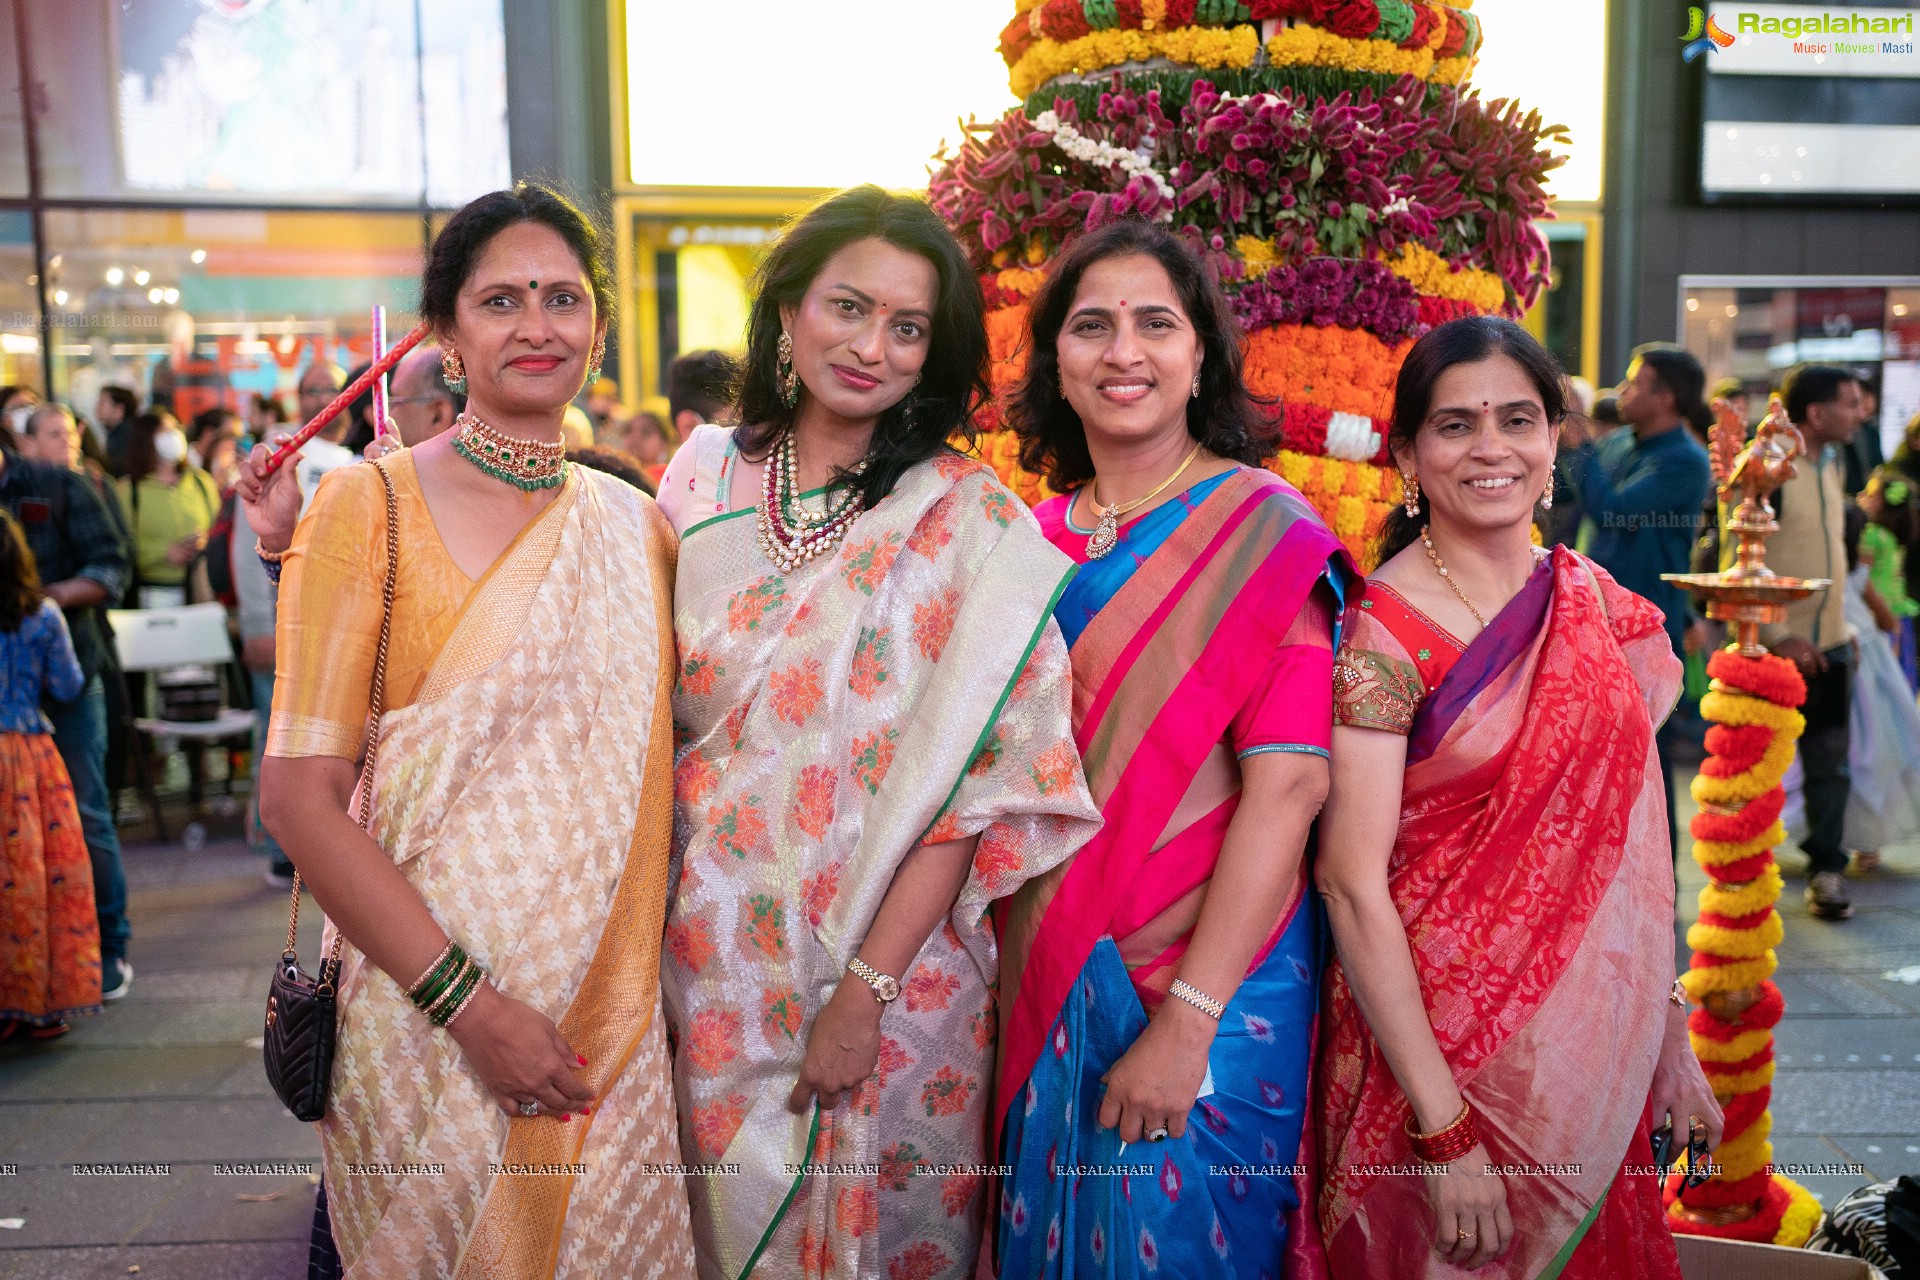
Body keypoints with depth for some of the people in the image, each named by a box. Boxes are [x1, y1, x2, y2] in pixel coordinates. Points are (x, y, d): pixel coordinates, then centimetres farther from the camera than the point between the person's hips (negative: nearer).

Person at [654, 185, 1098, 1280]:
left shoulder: (968, 520, -9)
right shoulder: (706, 477, 2)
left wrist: (868, 988, -17)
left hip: (889, 959, -3)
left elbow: (968, 779, -13)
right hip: (709, 950, 3)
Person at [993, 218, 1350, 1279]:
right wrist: (1024, 981, 2)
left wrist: (1187, 1020, -20)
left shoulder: (1263, 533, -10)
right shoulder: (1035, 543, 5)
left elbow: (1287, 787, -17)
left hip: (1209, 985, -5)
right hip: (1042, 984, 5)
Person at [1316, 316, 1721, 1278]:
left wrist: (1668, 1032, 7)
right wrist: (1444, 1127, -21)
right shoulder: (1385, 633, -16)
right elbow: (1351, 882, -19)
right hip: (1440, 1044, -6)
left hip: (1594, 1045, 6)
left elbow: (1623, 836, 10)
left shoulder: (1597, 602, 3)